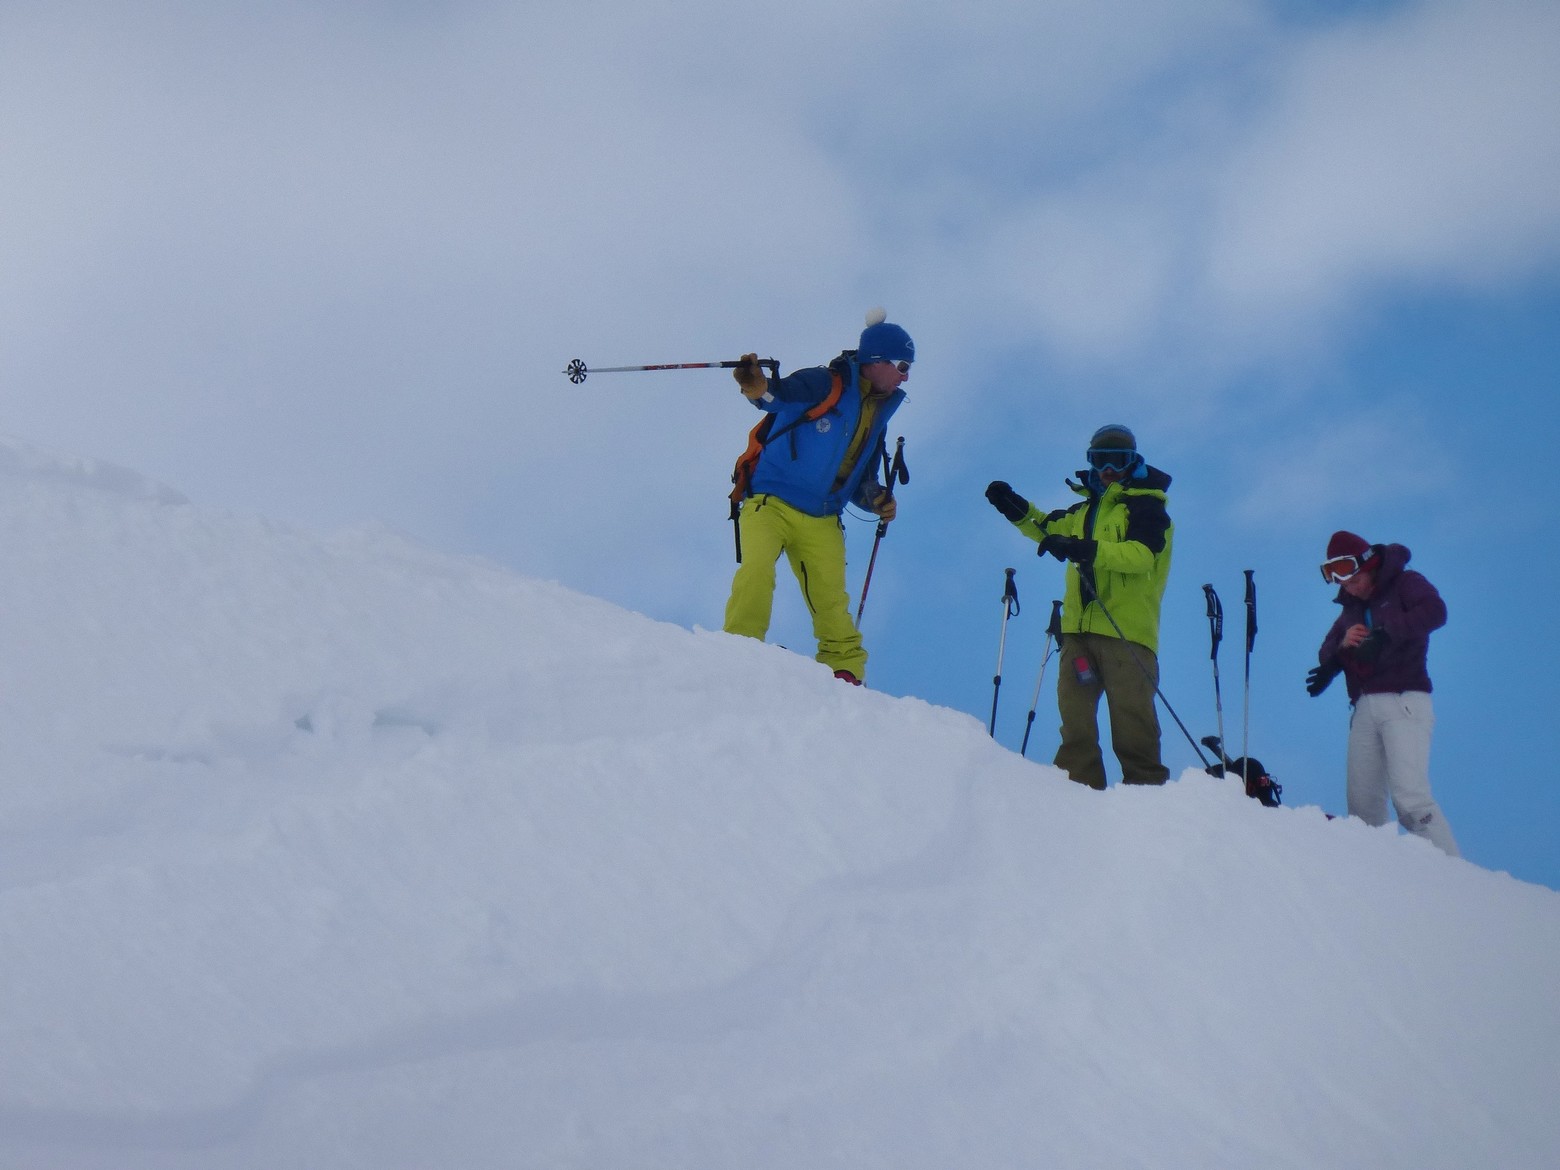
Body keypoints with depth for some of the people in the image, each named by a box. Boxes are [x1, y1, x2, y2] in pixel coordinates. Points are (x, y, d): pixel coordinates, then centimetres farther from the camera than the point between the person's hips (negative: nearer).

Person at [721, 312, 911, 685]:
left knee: (832, 603, -1)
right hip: (772, 502, -6)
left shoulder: (876, 416, 18)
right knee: (756, 571, -27)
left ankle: (846, 672, 7)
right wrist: (756, 386, -48)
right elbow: (781, 394, -25)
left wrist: (876, 500, 0)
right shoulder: (826, 384, -5)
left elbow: (859, 482, 23)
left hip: (821, 523, 6)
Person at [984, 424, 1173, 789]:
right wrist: (1020, 511, 22)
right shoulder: (1086, 509, 24)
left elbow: (1141, 554, -15)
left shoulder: (1145, 505, 2)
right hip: (1080, 629, 7)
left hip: (1127, 631, -7)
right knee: (1074, 718, 0)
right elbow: (1050, 529, 40)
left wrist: (1087, 550, -27)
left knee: (1132, 724, -10)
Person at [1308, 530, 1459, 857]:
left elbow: (1434, 611, -17)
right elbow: (1326, 654, 16)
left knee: (1410, 796, -19)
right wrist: (1342, 645, -7)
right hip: (1365, 708, 7)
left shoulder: (1404, 584, 3)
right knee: (1363, 804, 0)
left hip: (1404, 701, -7)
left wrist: (1385, 634, -28)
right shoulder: (1352, 607, 23)